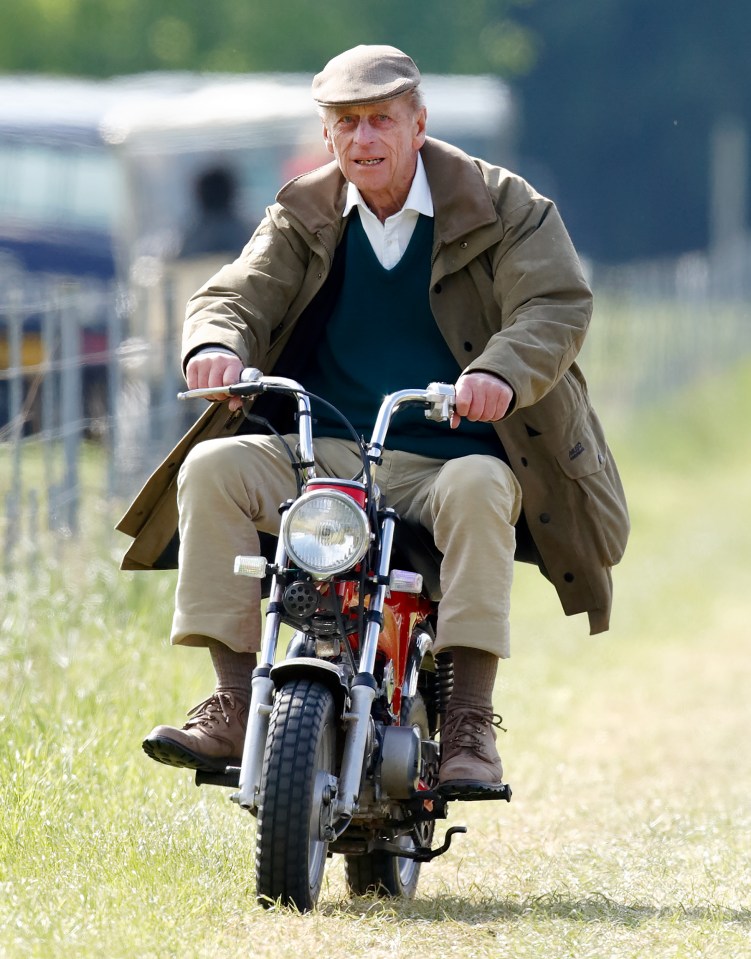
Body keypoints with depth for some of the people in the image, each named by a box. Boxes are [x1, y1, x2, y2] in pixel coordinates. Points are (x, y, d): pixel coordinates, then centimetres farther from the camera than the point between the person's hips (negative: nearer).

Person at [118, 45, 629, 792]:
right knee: (213, 468, -22)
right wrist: (217, 343, -25)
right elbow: (237, 294, 2)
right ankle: (232, 705, -23)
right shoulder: (302, 218, 12)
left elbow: (557, 306, -12)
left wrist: (501, 372, -35)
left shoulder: (500, 206, 1)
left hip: (452, 457, -3)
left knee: (477, 492, -38)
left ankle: (470, 724, -36)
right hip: (322, 456, 3)